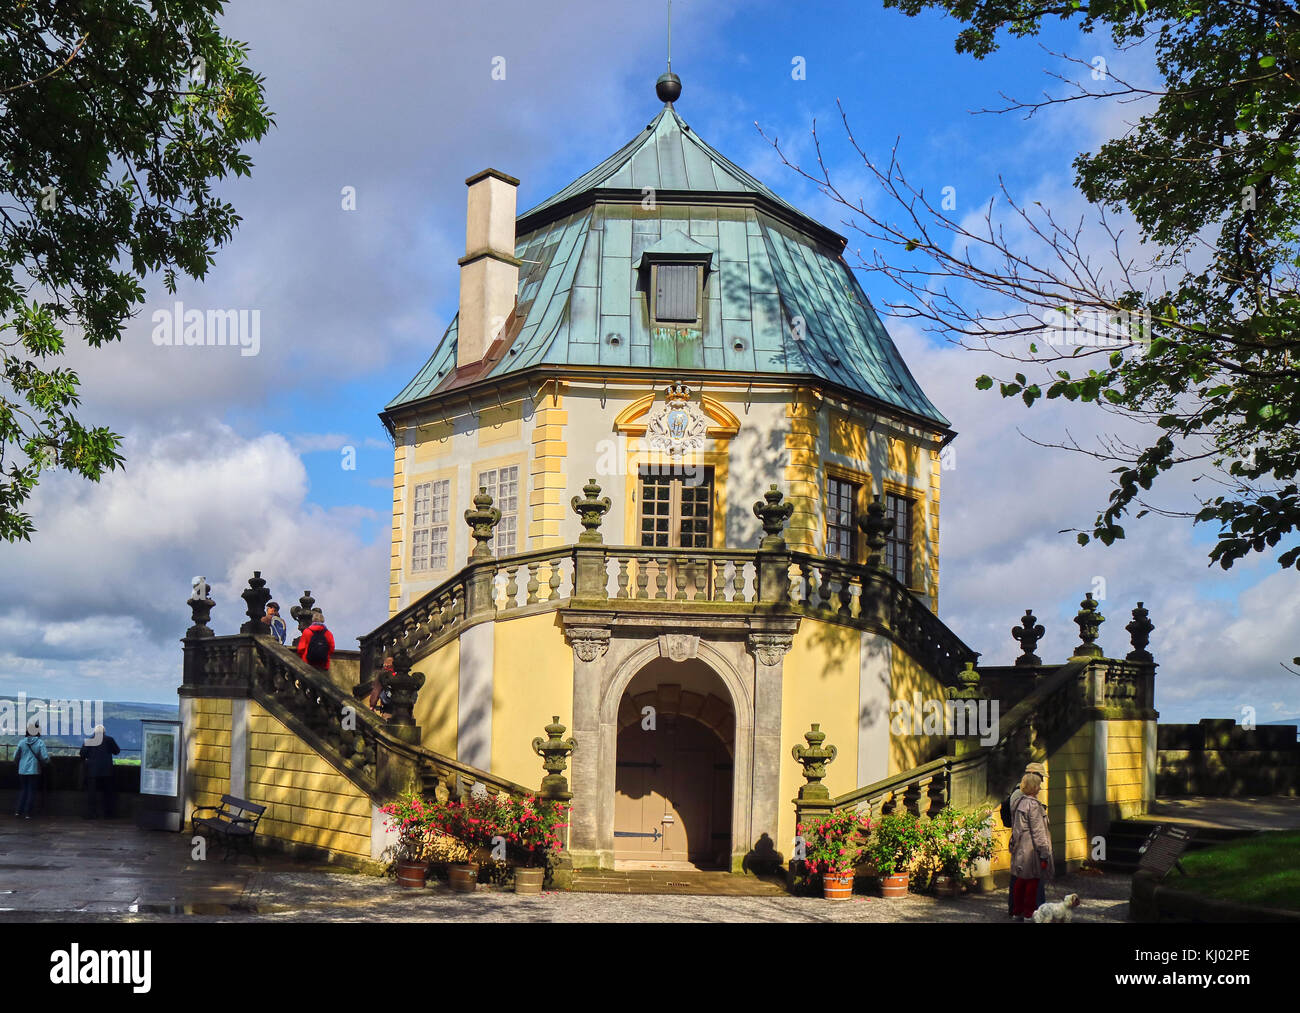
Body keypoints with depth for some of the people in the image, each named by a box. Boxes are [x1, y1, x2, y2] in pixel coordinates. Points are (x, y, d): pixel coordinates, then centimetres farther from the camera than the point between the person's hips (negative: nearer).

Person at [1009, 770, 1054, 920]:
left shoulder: (1018, 802, 9)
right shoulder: (1033, 804, -17)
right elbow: (1038, 832, -17)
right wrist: (1044, 854, -15)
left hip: (1019, 849, 8)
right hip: (1031, 849, -8)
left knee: (1021, 880, 15)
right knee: (1033, 880, 2)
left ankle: (1018, 911, 23)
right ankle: (1029, 913, 8)